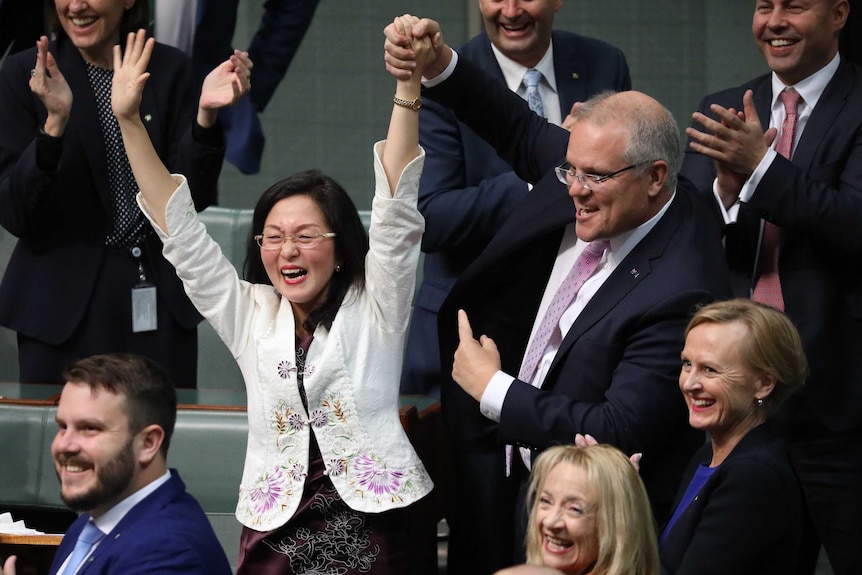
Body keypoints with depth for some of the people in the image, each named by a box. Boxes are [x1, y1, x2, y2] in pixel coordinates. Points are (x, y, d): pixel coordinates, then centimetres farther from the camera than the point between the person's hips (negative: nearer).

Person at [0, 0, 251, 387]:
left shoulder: (169, 70, 4)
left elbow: (191, 199, -1)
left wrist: (205, 115, -17)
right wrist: (55, 123, -24)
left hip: (159, 302, 2)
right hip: (62, 304, -2)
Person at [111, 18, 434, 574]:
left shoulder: (372, 309, 6)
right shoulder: (251, 316, 14)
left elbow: (396, 212, -5)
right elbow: (181, 233, 12)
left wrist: (409, 85, -16)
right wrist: (129, 120, 6)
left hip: (368, 528, -3)